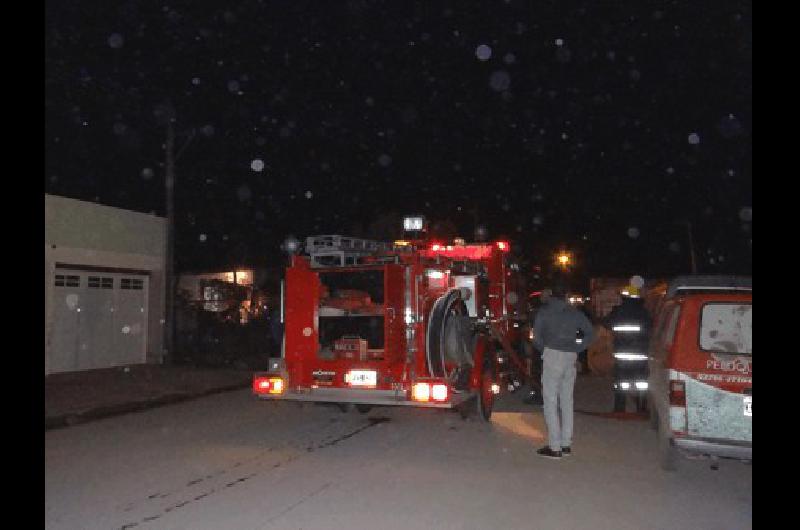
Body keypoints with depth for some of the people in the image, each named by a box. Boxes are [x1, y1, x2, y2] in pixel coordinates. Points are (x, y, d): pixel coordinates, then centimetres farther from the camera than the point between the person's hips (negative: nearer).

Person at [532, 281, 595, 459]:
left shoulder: (544, 312, 0)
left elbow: (536, 337, -8)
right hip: (571, 358, 5)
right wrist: (577, 348, 10)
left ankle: (554, 447, -4)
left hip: (552, 355, -5)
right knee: (567, 400, 14)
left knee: (550, 401, -2)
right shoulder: (575, 313, 11)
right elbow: (590, 333, 10)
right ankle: (566, 444, 20)